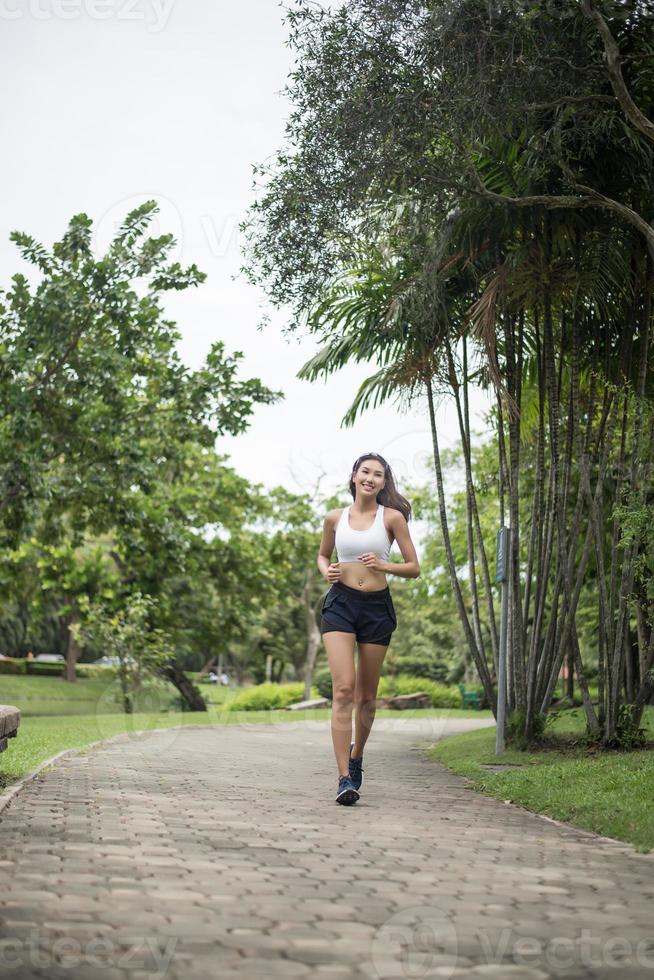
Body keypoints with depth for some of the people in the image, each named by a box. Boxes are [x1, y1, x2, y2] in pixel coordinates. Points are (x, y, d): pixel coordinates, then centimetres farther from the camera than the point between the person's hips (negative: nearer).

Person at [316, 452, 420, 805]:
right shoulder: (335, 518, 6)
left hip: (377, 607, 0)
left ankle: (356, 756, 36)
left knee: (366, 695, 11)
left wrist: (383, 565, -14)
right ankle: (344, 779, -16)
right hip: (340, 604, 0)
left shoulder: (392, 517, 1)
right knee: (343, 689, -14)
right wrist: (327, 571, 1)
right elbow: (323, 555, 23)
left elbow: (414, 567, 3)